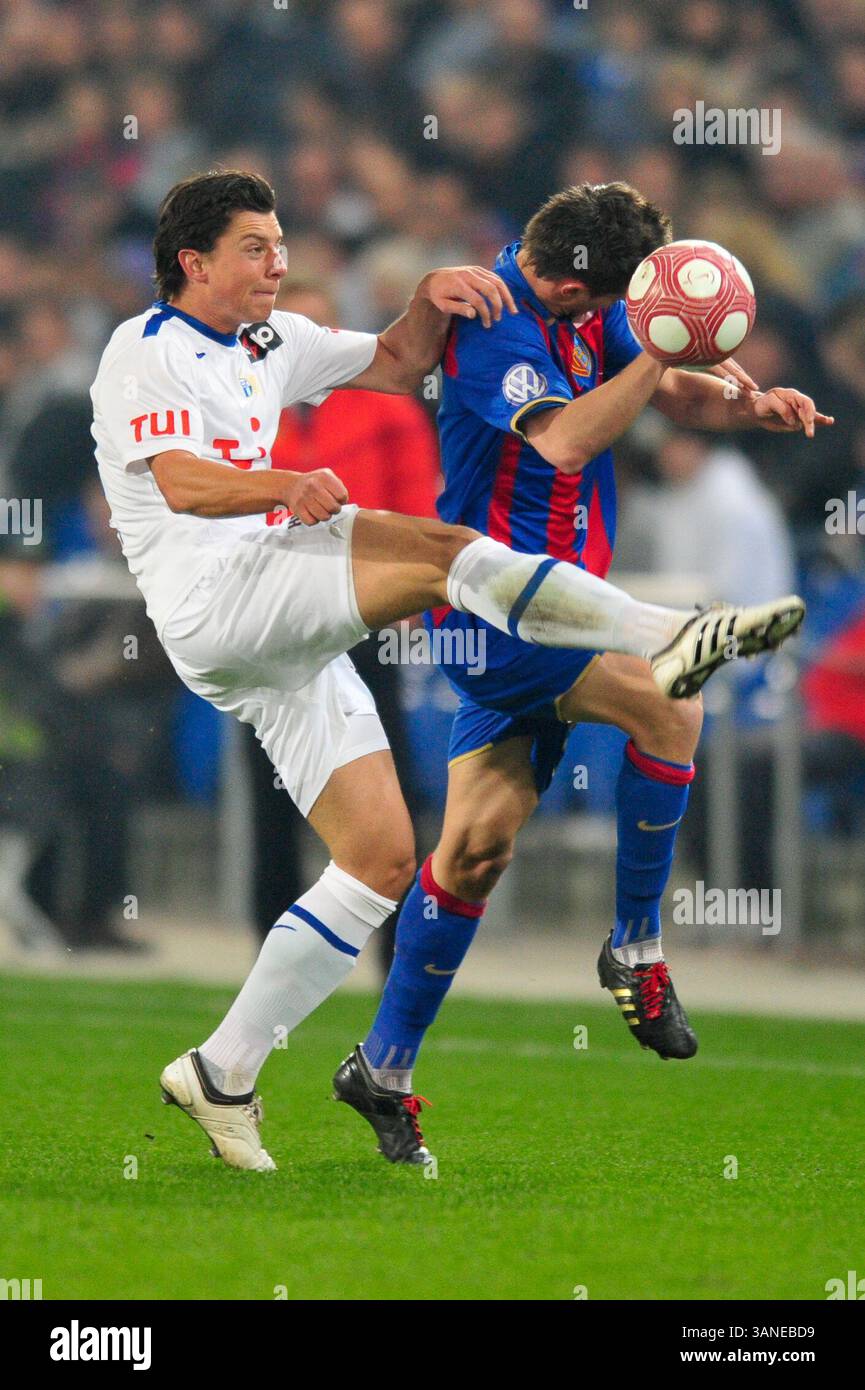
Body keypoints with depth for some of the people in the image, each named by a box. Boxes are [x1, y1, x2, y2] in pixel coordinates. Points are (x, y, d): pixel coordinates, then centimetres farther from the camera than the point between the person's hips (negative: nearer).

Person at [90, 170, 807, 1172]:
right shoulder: (147, 350, -3)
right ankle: (668, 637, -39)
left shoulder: (267, 341, 23)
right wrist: (288, 486, -37)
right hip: (210, 603, -9)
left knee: (381, 857, 2)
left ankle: (223, 1073, 5)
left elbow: (394, 366, 26)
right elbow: (181, 483, -18)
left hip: (286, 639, 9)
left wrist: (433, 298, 5)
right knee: (431, 550, -28)